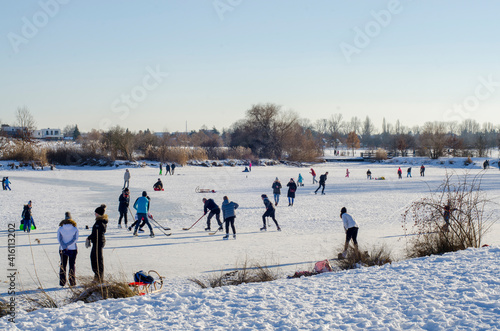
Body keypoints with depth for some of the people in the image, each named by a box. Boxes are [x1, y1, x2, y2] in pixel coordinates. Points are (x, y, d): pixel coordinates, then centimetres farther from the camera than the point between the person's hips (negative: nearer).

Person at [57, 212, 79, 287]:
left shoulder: (60, 229, -5)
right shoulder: (75, 229, -7)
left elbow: (59, 239, -8)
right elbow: (75, 239, -10)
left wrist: (64, 246, -11)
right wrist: (68, 245, -12)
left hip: (62, 249, 1)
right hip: (73, 249, -1)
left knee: (63, 265, 11)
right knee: (72, 265, 7)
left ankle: (62, 282, 9)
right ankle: (72, 282, 4)